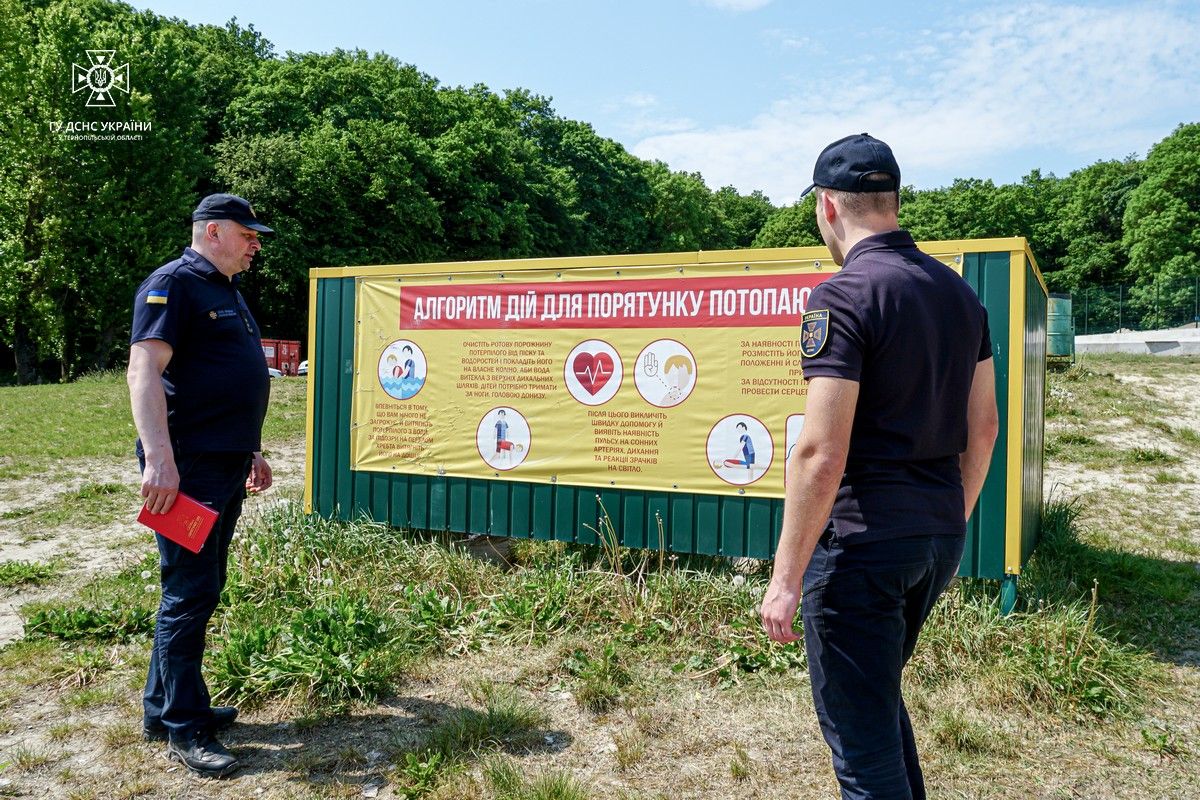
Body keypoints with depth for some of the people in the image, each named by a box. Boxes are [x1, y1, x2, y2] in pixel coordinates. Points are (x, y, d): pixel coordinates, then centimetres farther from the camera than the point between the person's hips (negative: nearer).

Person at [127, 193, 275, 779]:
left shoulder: (227, 293, 21)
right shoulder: (173, 284, -9)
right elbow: (144, 371, -19)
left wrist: (252, 450, 26)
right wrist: (159, 460, -27)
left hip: (227, 467, 10)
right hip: (188, 467, -10)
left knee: (202, 588, 15)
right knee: (190, 592, -3)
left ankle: (162, 706, 28)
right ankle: (183, 729, 9)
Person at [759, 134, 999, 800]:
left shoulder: (842, 297, -16)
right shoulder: (958, 291, 9)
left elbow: (822, 453, -21)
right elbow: (983, 428, 14)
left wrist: (786, 577, -15)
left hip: (862, 542, -8)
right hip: (939, 539, 8)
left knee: (862, 736, 6)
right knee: (880, 697, 28)